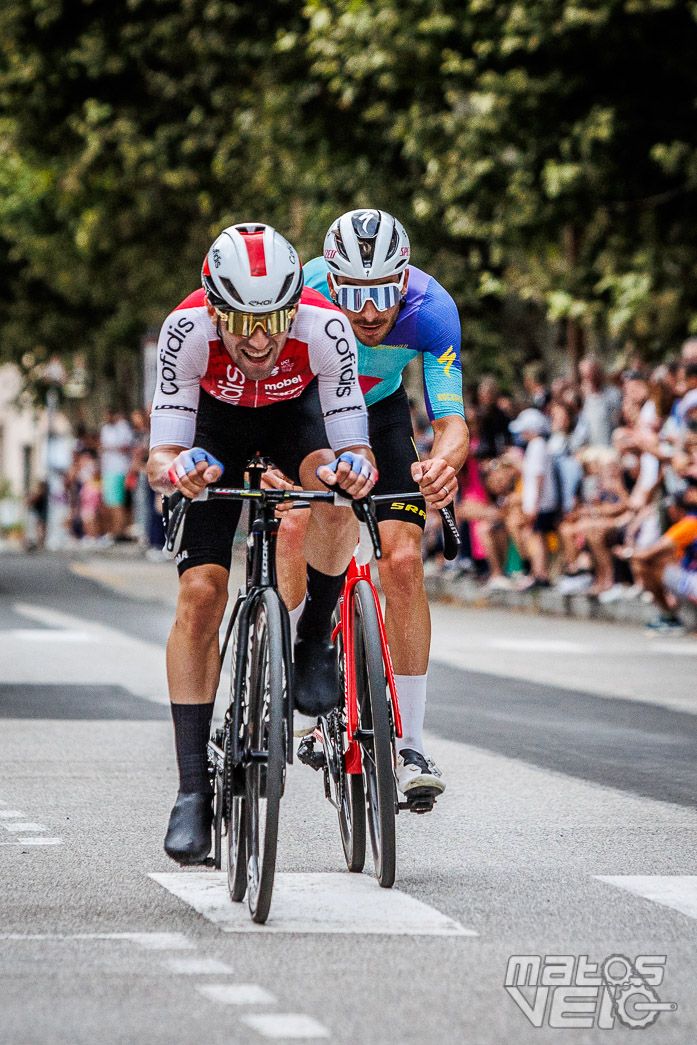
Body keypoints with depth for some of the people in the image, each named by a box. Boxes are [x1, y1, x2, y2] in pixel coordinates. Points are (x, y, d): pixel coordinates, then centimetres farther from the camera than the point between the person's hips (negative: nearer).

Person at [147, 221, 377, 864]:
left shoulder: (325, 328, -36)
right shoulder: (187, 329, -36)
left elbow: (357, 452, -34)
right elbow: (158, 460, -35)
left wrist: (355, 467, -57)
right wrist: (177, 469, -58)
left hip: (296, 410, 0)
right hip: (215, 421, 0)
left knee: (336, 499, -34)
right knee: (200, 594, -14)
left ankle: (317, 638, -6)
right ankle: (193, 788, -8)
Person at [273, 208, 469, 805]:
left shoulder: (431, 308, -32)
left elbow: (452, 422, -34)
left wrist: (444, 460, -57)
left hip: (379, 410, 1)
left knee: (403, 561, -13)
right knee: (294, 527, -27)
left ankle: (410, 745, -6)